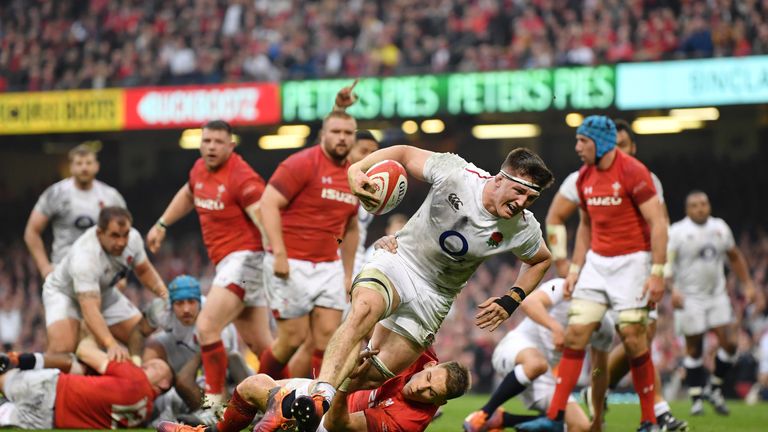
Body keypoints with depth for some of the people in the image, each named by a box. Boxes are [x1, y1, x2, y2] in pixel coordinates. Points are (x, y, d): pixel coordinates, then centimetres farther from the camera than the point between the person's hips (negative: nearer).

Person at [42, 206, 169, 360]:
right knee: (62, 349, -31)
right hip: (65, 293, -7)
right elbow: (90, 310, -50)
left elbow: (144, 271, 1)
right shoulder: (84, 256, -43)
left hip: (103, 292, 7)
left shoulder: (133, 238, -22)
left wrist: (162, 290, -20)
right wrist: (111, 345, -63)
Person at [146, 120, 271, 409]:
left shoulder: (242, 178, -16)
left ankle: (214, 399, -10)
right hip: (227, 263, 9)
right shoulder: (200, 169, 10)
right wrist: (161, 225, 34)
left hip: (244, 258, -9)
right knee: (259, 343, 9)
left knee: (206, 327, -18)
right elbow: (188, 194, 33)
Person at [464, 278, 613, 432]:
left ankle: (500, 419, 0)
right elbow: (529, 302, -25)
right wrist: (556, 327, -40)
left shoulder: (606, 326, 10)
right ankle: (484, 414, -26)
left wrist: (598, 418, 24)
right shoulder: (564, 288, -7)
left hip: (545, 378, 7)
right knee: (536, 363, -44)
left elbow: (600, 372, 20)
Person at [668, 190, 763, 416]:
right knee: (694, 348, 0)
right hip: (689, 298, -4)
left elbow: (735, 257, 19)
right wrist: (672, 290, -31)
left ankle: (715, 389, 15)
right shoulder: (678, 232, -11)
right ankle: (696, 398, 10)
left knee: (729, 343, -4)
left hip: (717, 295, 4)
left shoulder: (720, 228, 6)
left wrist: (748, 284, 13)